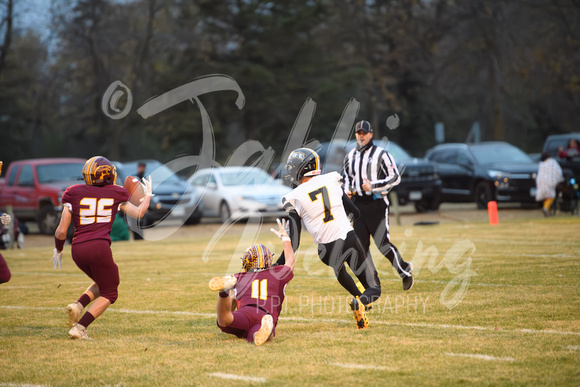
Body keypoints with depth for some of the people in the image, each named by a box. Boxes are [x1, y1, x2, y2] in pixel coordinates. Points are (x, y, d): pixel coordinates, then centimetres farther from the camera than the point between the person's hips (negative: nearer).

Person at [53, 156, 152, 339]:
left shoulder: (74, 193, 8)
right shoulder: (115, 194, 8)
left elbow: (61, 230, 5)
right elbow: (138, 213, 19)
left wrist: (58, 250, 21)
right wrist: (147, 195, 35)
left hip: (77, 249, 4)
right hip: (99, 247, -4)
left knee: (102, 284, 27)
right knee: (108, 294, 10)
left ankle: (78, 305, 2)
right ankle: (79, 327, -6)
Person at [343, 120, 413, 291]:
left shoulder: (381, 154, -6)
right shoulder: (350, 156, 12)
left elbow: (395, 178, -9)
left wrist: (373, 186, -18)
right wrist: (347, 190, 6)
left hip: (377, 204, -5)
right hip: (358, 204, 6)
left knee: (382, 243, -9)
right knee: (361, 245, 1)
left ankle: (405, 271, 12)